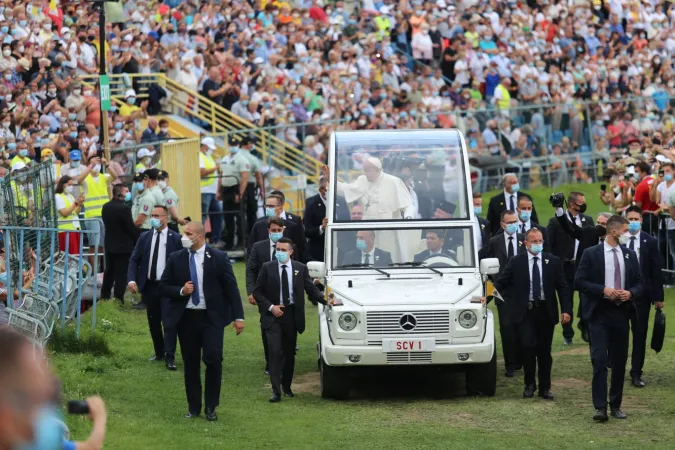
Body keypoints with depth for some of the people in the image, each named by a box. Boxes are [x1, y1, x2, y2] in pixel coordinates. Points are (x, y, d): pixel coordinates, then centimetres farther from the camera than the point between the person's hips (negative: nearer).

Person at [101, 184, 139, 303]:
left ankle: (104, 297, 26)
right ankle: (118, 300, 1)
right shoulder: (124, 208, -21)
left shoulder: (106, 207, 2)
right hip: (123, 246, -7)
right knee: (121, 274, 0)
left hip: (109, 244, 7)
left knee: (109, 272, 19)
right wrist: (137, 240, -2)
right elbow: (131, 227, -16)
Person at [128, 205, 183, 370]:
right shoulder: (144, 237, 8)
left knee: (169, 321, -11)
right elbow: (134, 259, 7)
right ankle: (159, 353, 27)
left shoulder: (176, 239, -3)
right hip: (149, 286, 4)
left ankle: (169, 357, -11)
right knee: (153, 322, 13)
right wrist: (131, 279, -8)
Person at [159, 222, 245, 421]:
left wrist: (238, 316, -5)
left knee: (213, 360, -12)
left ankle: (210, 407, 0)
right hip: (186, 318, 2)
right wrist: (181, 291, -12)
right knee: (190, 364, 6)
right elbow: (163, 287, 9)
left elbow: (231, 287, 0)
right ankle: (194, 407, 17)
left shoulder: (218, 258, -1)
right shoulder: (175, 259, 5)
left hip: (212, 317, -2)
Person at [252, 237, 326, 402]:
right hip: (273, 314, -2)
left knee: (290, 353, 11)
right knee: (275, 352, -11)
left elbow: (311, 289, 1)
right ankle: (276, 391, -12)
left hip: (292, 315, 2)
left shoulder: (300, 268, 3)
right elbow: (257, 292, 1)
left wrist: (326, 300, -16)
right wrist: (270, 307, -12)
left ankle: (286, 386, 27)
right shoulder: (267, 268, -1)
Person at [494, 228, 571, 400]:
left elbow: (562, 288, 5)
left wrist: (566, 310, -4)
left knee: (544, 351, 6)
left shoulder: (553, 262, 5)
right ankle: (529, 384, 7)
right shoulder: (516, 262, 3)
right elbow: (501, 283, 4)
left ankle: (545, 388, 16)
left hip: (545, 311, 1)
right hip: (525, 311, -1)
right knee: (528, 347, -11)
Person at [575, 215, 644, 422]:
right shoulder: (591, 254, -3)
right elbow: (579, 281, -5)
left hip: (621, 312, 4)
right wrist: (603, 290, -17)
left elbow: (639, 283, 13)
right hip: (599, 313, -4)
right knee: (600, 360, -12)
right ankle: (600, 407, -12)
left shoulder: (630, 255, 9)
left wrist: (631, 293, -9)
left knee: (620, 361, 8)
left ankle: (616, 405, 18)